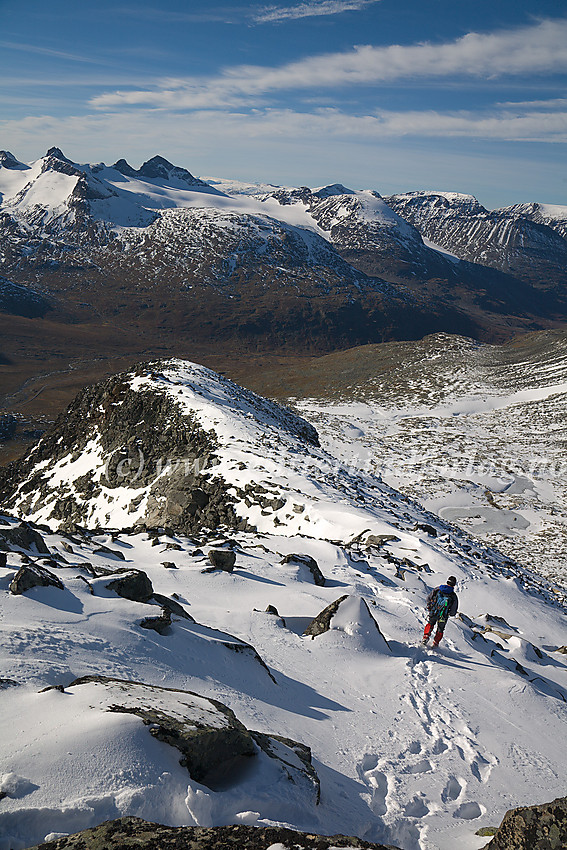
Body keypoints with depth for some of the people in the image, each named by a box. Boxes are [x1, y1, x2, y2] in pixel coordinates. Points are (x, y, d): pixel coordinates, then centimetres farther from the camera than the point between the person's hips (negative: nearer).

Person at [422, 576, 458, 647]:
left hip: (433, 614, 1)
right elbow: (454, 610, -6)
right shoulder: (454, 596, -14)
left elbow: (429, 598, 1)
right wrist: (451, 614, 16)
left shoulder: (437, 589, -8)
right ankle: (435, 643, 27)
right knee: (440, 630, 25)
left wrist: (429, 607, 17)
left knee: (429, 624, 29)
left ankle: (426, 636, 12)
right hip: (443, 617, -1)